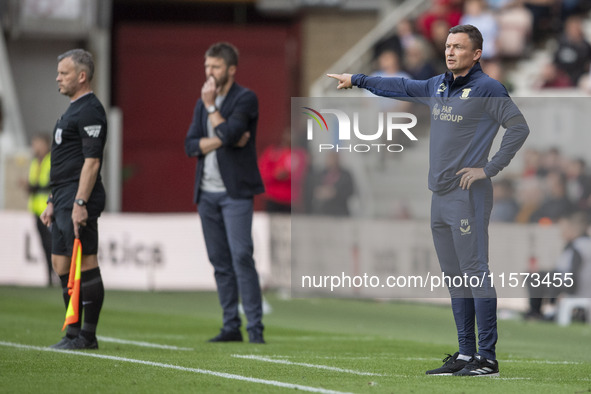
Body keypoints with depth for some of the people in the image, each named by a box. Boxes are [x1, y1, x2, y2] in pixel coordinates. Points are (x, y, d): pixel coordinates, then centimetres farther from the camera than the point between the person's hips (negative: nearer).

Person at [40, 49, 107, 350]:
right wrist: (53, 202, 23)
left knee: (85, 265, -7)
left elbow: (92, 161, -19)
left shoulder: (90, 111, -12)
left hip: (79, 201, -11)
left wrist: (80, 203, -24)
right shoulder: (73, 110, 20)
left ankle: (87, 336, -4)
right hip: (64, 201, 11)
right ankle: (74, 332, 16)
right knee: (61, 265, 11)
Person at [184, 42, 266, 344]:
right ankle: (231, 326, 10)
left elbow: (229, 133, -19)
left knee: (241, 256, -13)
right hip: (206, 192, 6)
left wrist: (211, 105, -8)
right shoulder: (202, 104, 16)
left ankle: (255, 327, -13)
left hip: (235, 191, -6)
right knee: (220, 262, 6)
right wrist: (222, 140, -10)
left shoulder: (245, 99, -4)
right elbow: (191, 146, 4)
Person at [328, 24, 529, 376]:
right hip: (440, 195, 8)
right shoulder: (439, 86, 15)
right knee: (455, 277, 9)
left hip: (468, 196, -8)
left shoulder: (487, 89, -8)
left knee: (476, 273, -10)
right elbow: (402, 88, 31)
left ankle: (487, 357, -10)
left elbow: (519, 128, -12)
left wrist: (489, 169, -14)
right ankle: (466, 354, 13)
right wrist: (356, 80, 38)